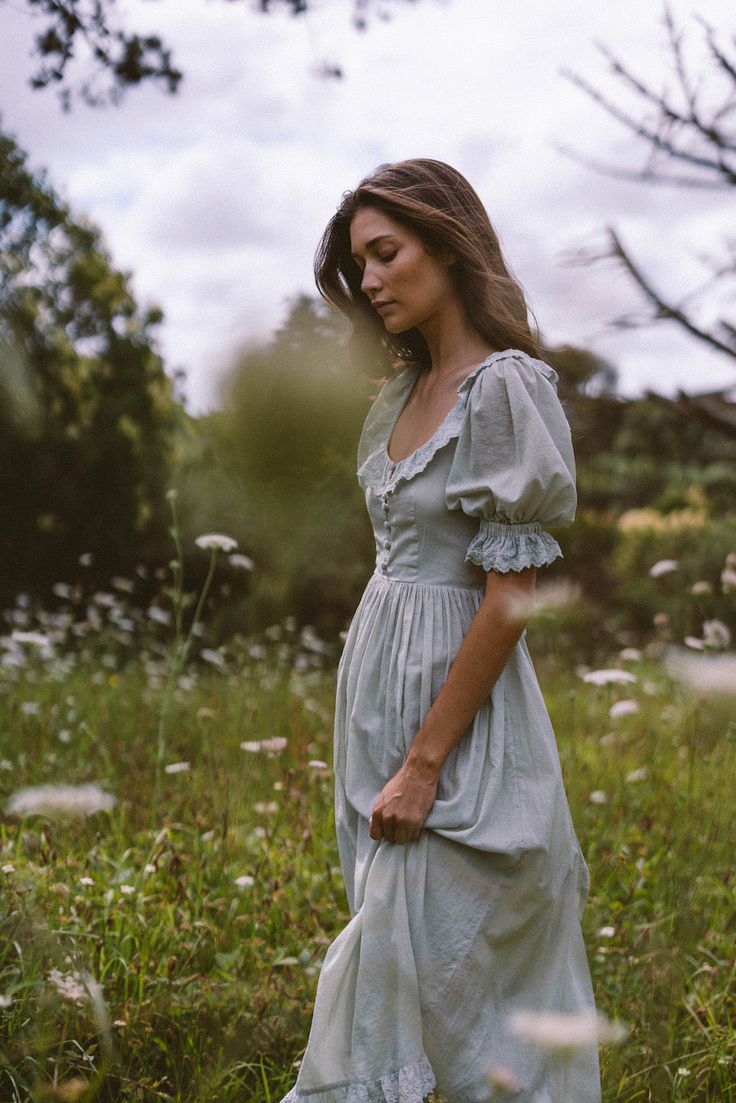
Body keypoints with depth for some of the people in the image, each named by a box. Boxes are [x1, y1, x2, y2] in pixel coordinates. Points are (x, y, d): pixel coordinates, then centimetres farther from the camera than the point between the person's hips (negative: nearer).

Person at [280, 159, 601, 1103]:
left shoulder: (506, 388, -15)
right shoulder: (411, 389, 11)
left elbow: (510, 599, -18)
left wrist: (424, 765, -19)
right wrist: (380, 738, 13)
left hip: (457, 701, -8)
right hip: (379, 679, 8)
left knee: (397, 973, -4)